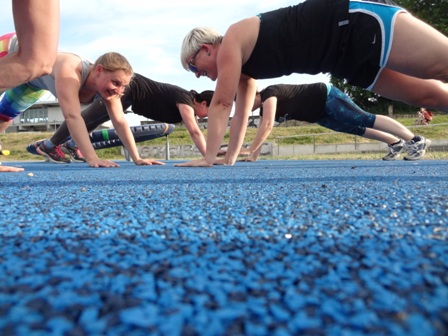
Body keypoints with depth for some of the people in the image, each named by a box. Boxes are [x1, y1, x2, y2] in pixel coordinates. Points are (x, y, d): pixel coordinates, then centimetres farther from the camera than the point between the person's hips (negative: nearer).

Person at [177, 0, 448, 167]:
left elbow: (222, 103, -14)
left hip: (358, 23, -7)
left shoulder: (231, 44, -10)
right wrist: (230, 158, 21)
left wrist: (208, 159, -10)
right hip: (349, 55, 7)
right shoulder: (241, 63, 15)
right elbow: (241, 111, 20)